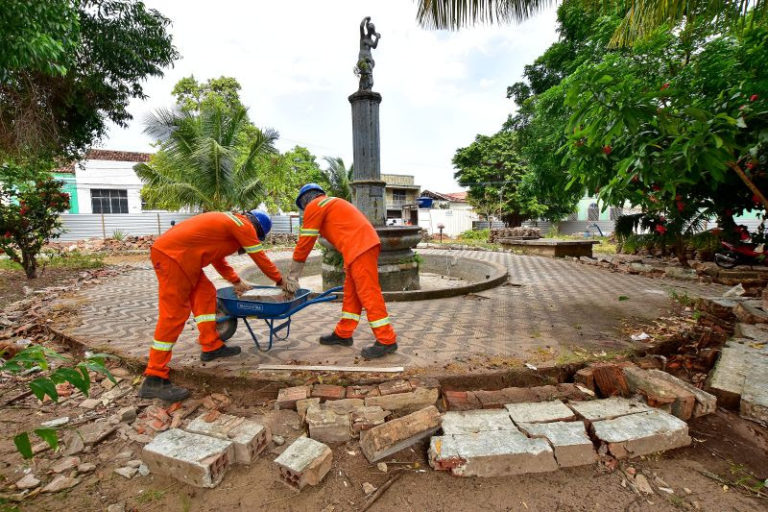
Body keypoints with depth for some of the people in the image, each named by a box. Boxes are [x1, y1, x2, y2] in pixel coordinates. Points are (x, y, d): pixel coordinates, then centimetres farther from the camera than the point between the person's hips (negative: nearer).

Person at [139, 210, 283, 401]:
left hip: (175, 252, 11)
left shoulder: (229, 221, 22)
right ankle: (154, 380, -3)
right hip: (173, 256, -11)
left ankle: (211, 347, 21)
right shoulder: (244, 226, -4)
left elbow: (217, 256, 31)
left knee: (205, 293, 15)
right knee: (174, 315, -9)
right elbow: (260, 258, 0)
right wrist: (281, 281, 14)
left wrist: (236, 281, 34)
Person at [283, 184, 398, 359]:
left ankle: (386, 341, -1)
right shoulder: (332, 202, 30)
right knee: (351, 293, 14)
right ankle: (343, 334, 25)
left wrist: (292, 276, 8)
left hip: (359, 248, -10)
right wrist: (348, 263, 21)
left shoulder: (314, 206, 3)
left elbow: (305, 243, 1)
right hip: (365, 245, 10)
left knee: (368, 294, -7)